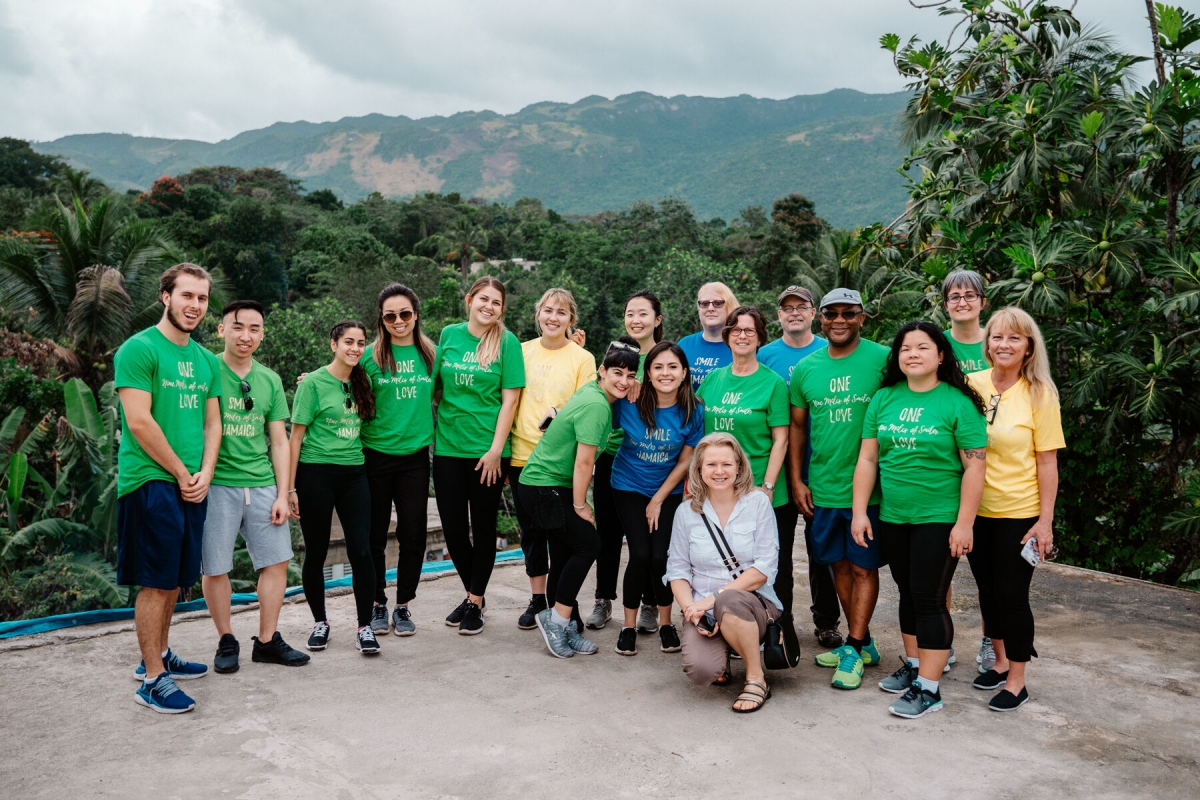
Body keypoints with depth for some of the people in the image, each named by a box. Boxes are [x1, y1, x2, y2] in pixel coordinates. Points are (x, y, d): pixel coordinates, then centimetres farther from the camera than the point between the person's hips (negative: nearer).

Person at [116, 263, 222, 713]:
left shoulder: (205, 360, 14)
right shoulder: (140, 349, -9)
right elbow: (139, 423, -15)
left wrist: (204, 474, 0)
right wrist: (182, 474, -10)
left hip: (193, 485, 7)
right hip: (152, 481, -7)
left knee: (175, 579, 15)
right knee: (156, 582, -3)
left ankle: (159, 655, 30)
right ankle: (152, 680, 5)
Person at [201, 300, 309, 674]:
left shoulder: (270, 381, 10)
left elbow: (279, 441, 11)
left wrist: (283, 494, 5)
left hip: (262, 484, 4)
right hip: (216, 484, -4)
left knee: (277, 560, 4)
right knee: (215, 567, 2)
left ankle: (267, 641, 17)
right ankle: (226, 642, 20)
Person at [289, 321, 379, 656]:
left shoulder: (360, 383, 9)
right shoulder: (313, 383, -5)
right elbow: (296, 436, -5)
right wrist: (290, 488, -7)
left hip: (354, 474, 4)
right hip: (316, 474, -3)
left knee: (361, 550, -5)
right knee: (316, 552, 7)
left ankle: (365, 628, 5)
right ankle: (320, 622, 24)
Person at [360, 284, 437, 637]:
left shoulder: (429, 353, 6)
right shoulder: (370, 356, -2)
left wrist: (433, 434, 5)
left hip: (415, 455, 2)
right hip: (375, 454, -2)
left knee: (413, 534, 3)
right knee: (374, 534, 7)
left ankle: (403, 606, 19)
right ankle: (377, 604, 22)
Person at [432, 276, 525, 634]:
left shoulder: (507, 342, -4)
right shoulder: (449, 334, 5)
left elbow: (510, 399, -7)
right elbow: (436, 386, 11)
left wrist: (495, 449, -12)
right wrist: (430, 433, 6)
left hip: (487, 450, -3)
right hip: (448, 446, 3)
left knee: (483, 527, 6)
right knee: (453, 527, 8)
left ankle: (476, 602, 20)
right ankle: (471, 593, 28)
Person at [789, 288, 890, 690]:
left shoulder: (882, 359, -7)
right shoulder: (805, 369, 6)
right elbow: (797, 426, 12)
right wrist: (797, 480, 6)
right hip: (822, 487, 5)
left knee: (864, 567, 2)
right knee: (839, 565, 13)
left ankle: (853, 649, 11)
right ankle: (862, 642, 27)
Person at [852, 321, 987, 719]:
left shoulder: (958, 402, -9)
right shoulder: (884, 398, 5)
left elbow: (974, 466, -10)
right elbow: (868, 458, 6)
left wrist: (964, 523, -13)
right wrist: (859, 511, 2)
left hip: (939, 518, -5)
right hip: (892, 517, 5)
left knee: (929, 599, -3)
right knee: (908, 593, 16)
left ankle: (928, 688, 6)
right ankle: (913, 664, 32)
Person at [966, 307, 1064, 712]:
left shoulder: (1039, 394, -8)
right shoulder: (971, 384, 0)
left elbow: (1047, 461, -7)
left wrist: (1045, 520, -11)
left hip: (1019, 513, -4)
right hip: (977, 510, 4)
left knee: (1012, 593, 1)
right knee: (987, 588, 16)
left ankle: (1017, 681, 17)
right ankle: (1000, 662, 35)